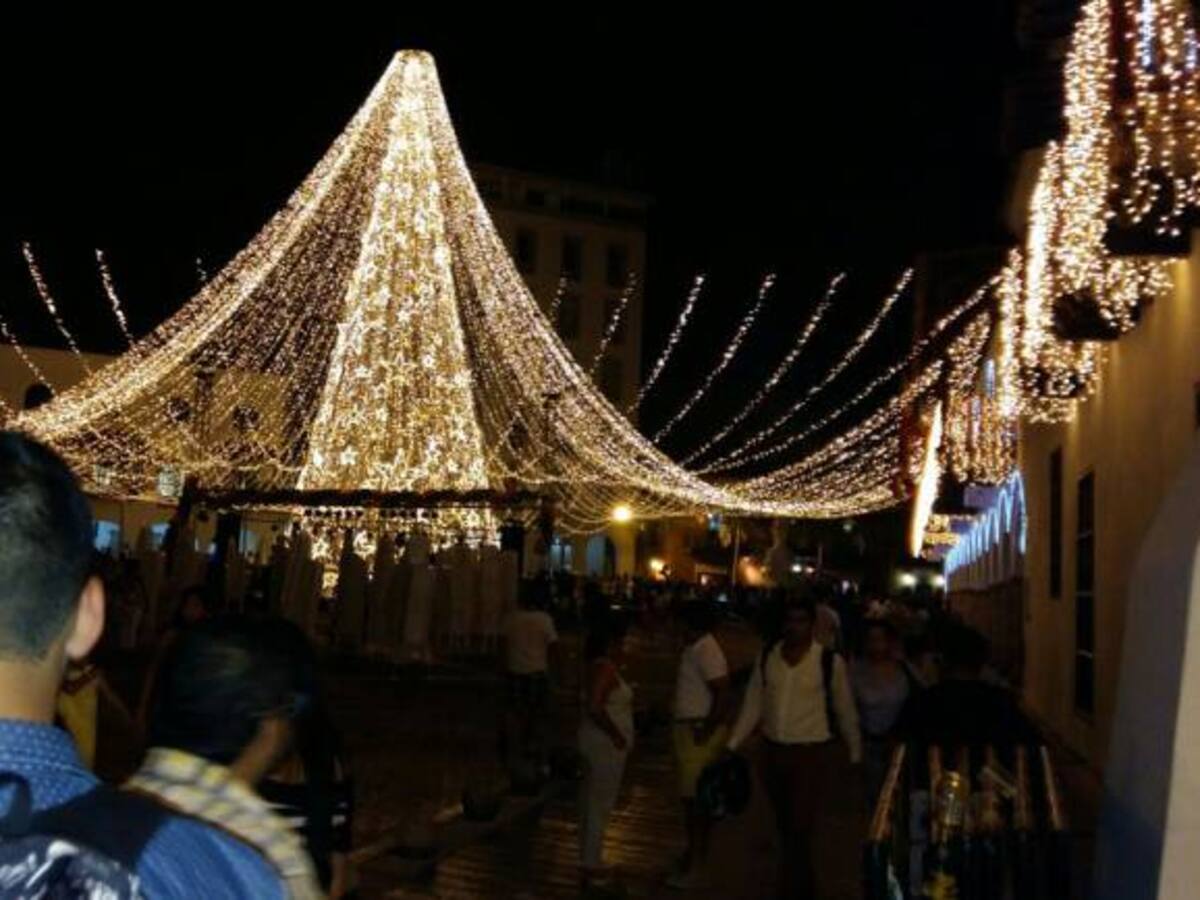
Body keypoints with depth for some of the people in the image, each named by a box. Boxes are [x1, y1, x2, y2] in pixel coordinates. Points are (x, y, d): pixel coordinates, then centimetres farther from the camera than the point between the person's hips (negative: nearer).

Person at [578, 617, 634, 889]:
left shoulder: (604, 666, 10)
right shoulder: (604, 668, -19)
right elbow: (594, 707, -28)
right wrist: (616, 735, -22)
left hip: (602, 742, 10)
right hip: (605, 744, -10)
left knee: (592, 802, 17)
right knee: (600, 804, -2)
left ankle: (589, 860, 28)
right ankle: (590, 866, 5)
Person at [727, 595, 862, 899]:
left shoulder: (830, 661, -10)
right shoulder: (766, 657, 0)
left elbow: (845, 712, -1)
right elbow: (753, 705, 5)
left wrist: (856, 754, 5)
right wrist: (732, 745, 2)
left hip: (813, 754, -4)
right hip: (773, 752, 4)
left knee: (800, 830, -6)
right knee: (786, 828, 17)